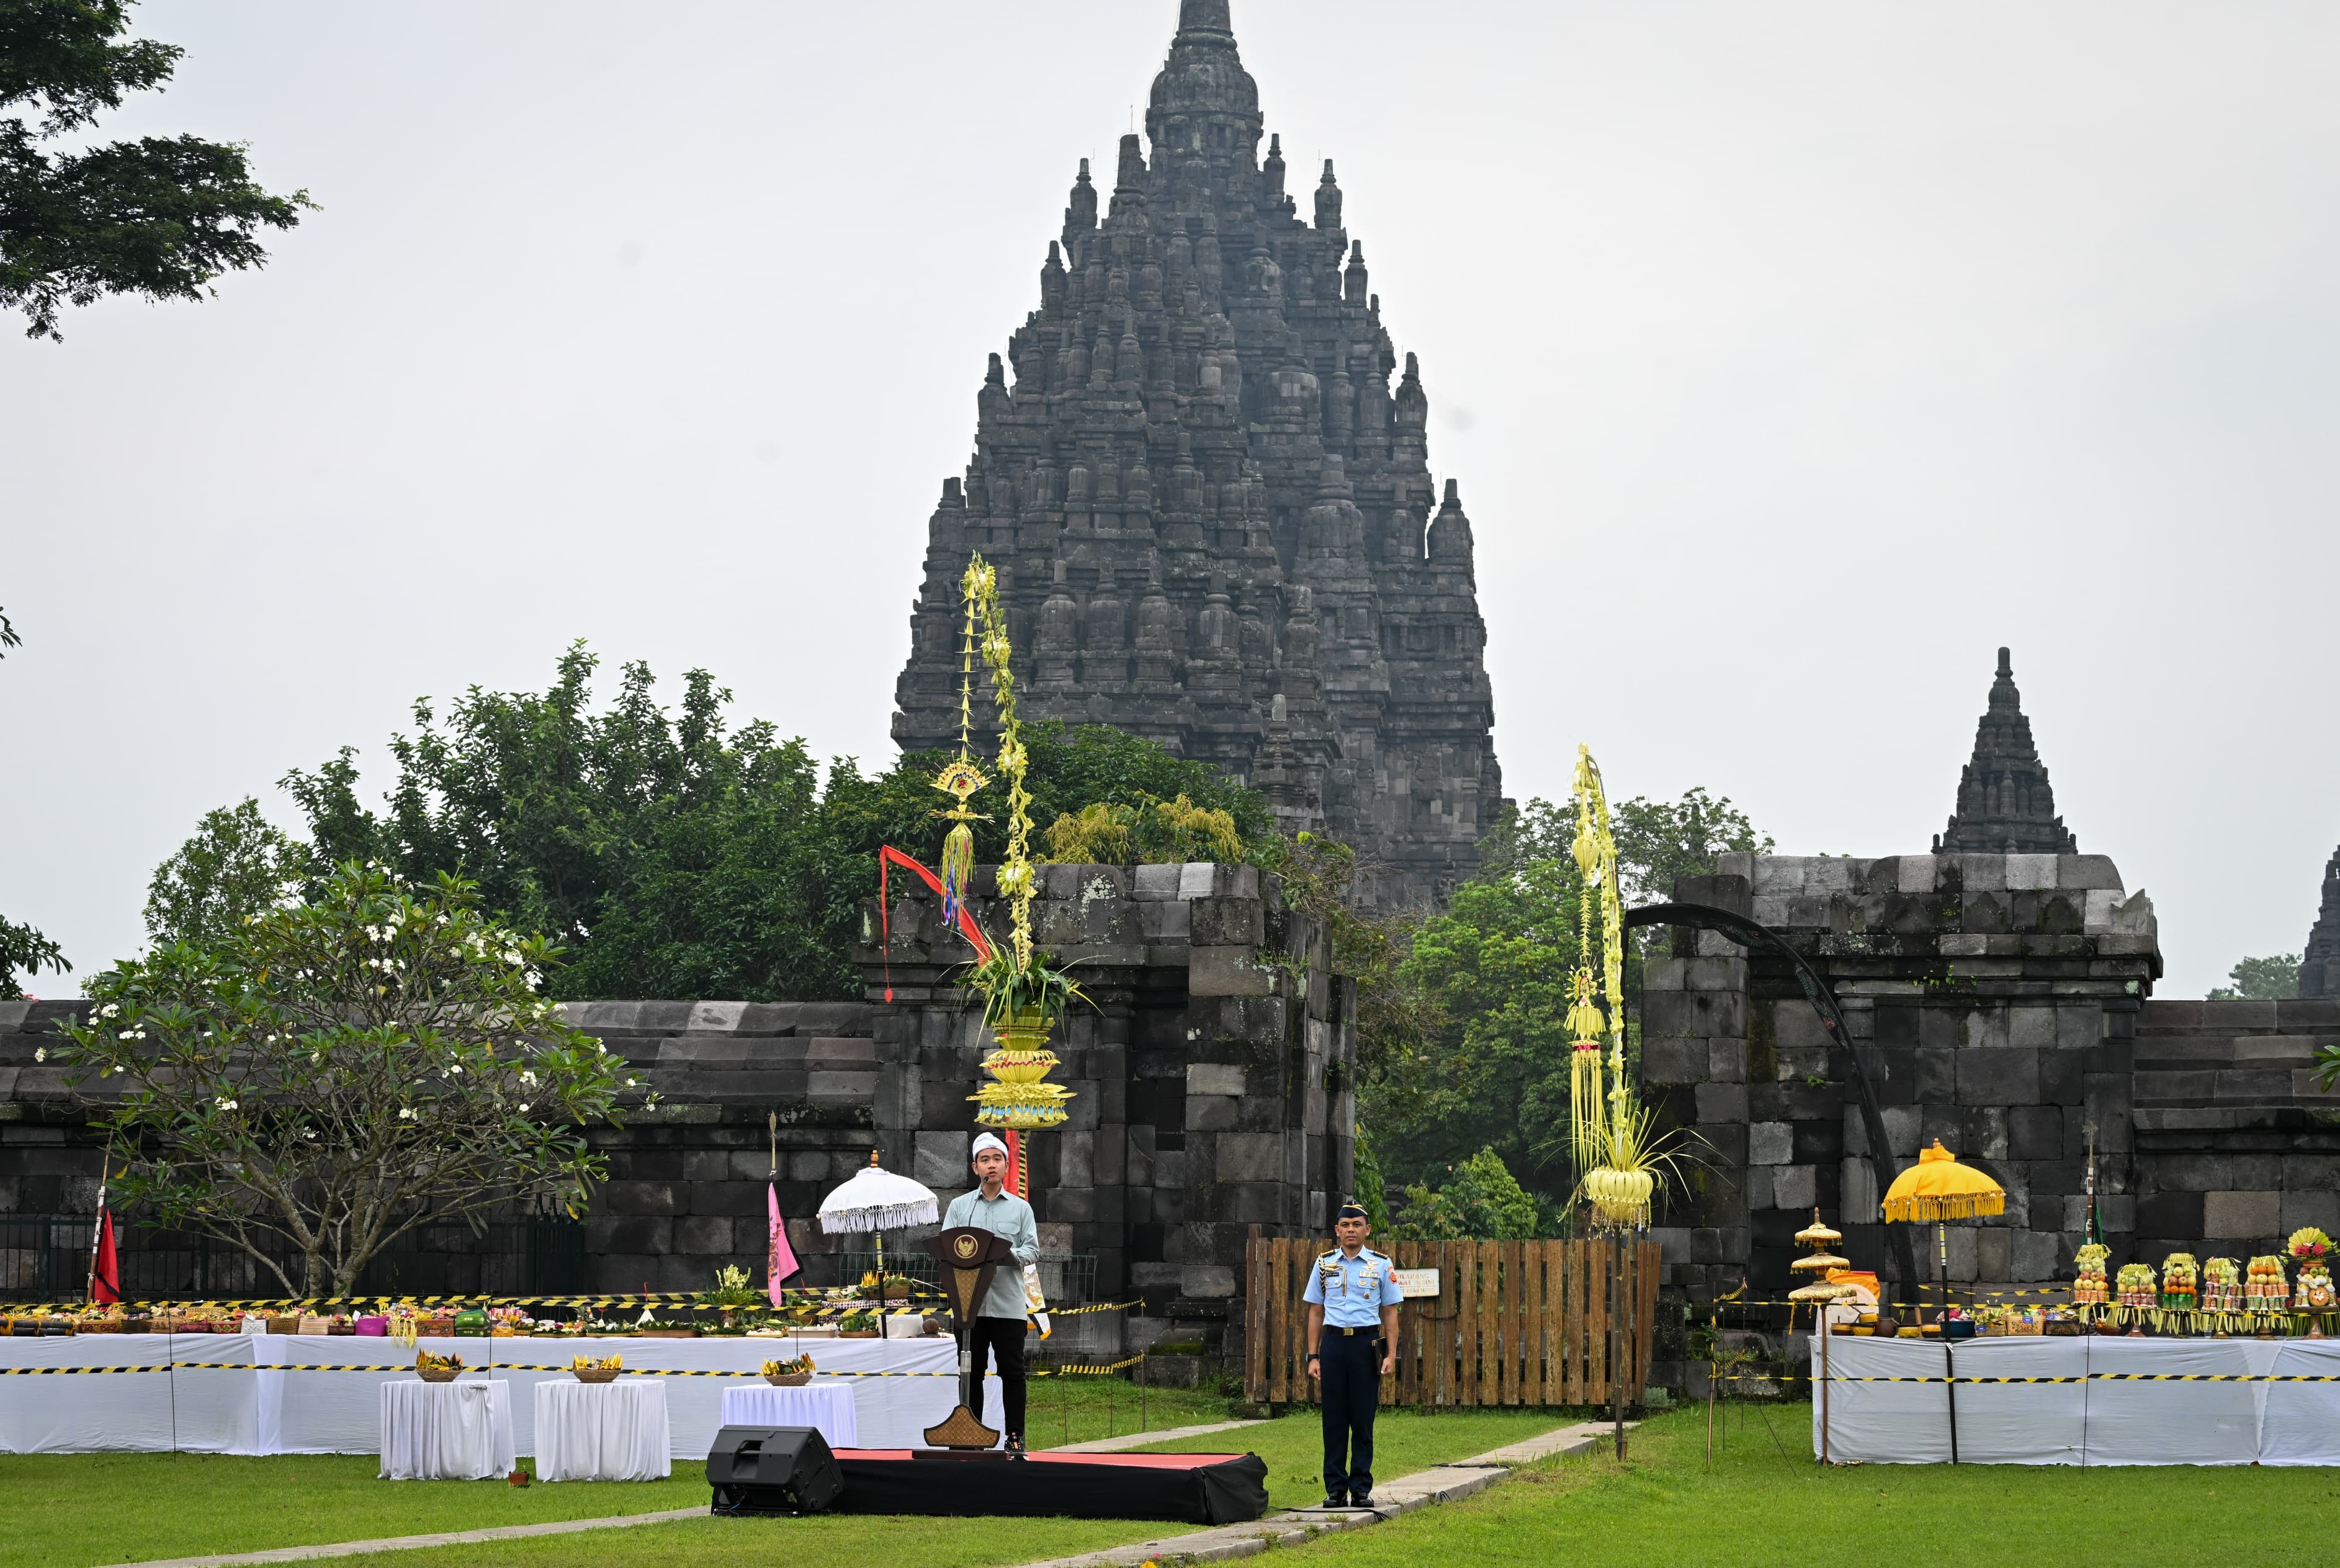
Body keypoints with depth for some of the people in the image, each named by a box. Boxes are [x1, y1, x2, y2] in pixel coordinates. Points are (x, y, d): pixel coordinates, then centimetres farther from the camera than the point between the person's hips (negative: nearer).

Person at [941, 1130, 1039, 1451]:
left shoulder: (1021, 1208, 11)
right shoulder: (959, 1207, 12)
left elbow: (1032, 1250, 3)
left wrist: (1009, 1255, -19)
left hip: (1009, 1304, 0)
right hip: (970, 1303, 1)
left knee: (1012, 1370, -1)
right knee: (971, 1371, 2)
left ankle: (1015, 1436, 4)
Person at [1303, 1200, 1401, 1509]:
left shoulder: (1382, 1265, 5)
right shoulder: (1325, 1264, 9)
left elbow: (1390, 1313, 6)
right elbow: (1316, 1313, 10)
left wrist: (1390, 1355, -3)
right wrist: (1313, 1357, 3)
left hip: (1367, 1344, -1)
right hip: (1333, 1342, 1)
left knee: (1363, 1420, 0)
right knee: (1334, 1419, 1)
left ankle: (1362, 1489, 5)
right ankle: (1335, 1489, 5)